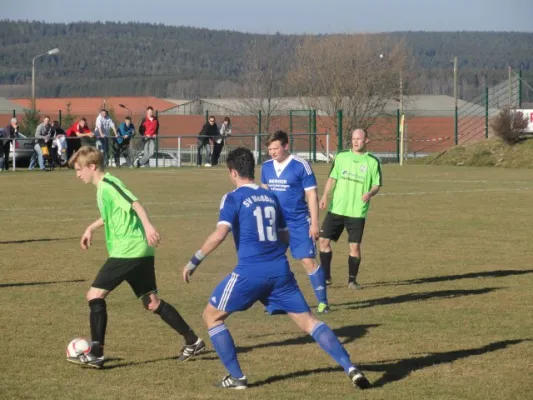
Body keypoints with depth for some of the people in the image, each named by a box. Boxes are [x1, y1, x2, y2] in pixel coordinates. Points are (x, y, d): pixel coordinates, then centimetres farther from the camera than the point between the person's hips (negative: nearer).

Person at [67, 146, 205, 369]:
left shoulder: (108, 185, -12)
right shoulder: (103, 187, 17)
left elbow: (134, 203, -26)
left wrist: (148, 226, -39)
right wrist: (91, 228, 38)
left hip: (127, 251, -10)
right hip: (140, 251, 10)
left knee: (95, 294, -8)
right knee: (151, 302, 15)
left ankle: (96, 354, -8)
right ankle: (193, 342, 19)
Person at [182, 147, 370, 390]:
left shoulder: (233, 199, -1)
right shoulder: (270, 197, 16)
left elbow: (220, 234, -15)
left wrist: (194, 262, -8)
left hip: (250, 272, -5)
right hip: (280, 270, 5)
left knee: (212, 315, 12)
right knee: (307, 321, 7)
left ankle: (237, 377, 6)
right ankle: (350, 368, -8)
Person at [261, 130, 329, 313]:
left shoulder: (301, 166, -11)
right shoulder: (266, 166, 4)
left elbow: (312, 195, -9)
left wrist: (314, 223, -12)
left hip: (299, 223, -5)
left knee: (308, 261, -8)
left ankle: (322, 302, 0)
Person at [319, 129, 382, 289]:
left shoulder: (372, 161, 0)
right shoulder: (341, 156, 6)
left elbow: (377, 184, 3)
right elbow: (332, 177, 11)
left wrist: (370, 193, -18)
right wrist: (325, 195, -2)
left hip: (357, 211, -2)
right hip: (336, 208, 2)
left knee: (355, 246, -3)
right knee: (324, 240, -1)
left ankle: (352, 280, 12)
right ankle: (326, 276, 12)